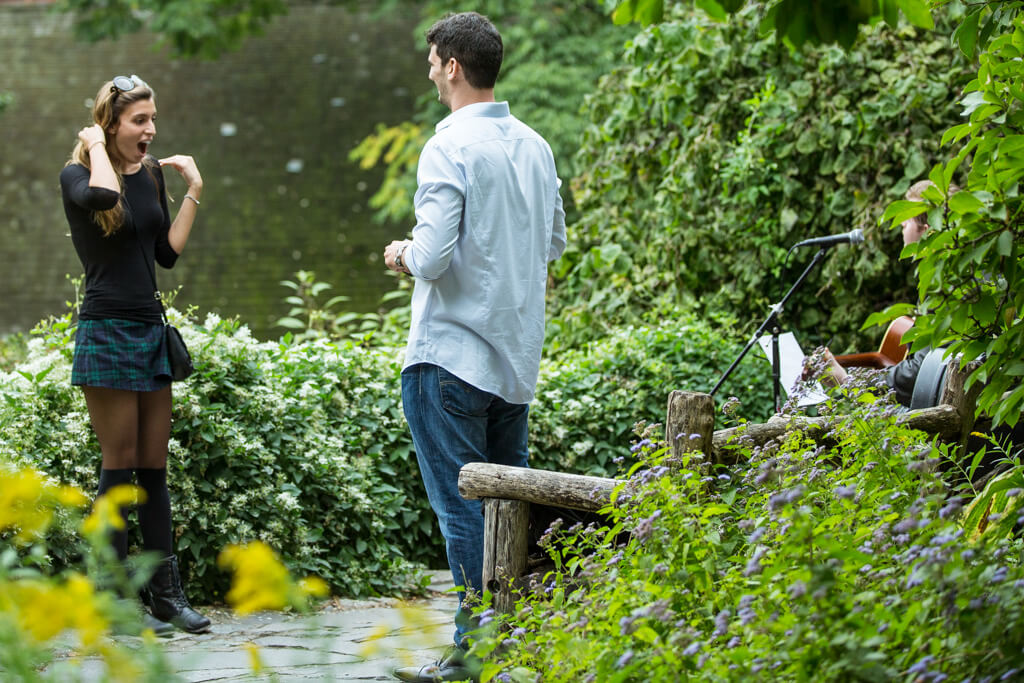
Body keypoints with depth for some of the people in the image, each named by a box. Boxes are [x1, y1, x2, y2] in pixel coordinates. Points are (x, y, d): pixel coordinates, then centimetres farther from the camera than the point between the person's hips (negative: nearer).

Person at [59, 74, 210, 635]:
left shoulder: (152, 172, 12)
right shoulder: (78, 174, -7)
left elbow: (167, 252, 13)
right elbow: (101, 196, -32)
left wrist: (193, 191, 10)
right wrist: (97, 145, -15)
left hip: (150, 330, 6)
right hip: (106, 331, -6)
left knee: (154, 467, 8)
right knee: (120, 465, -5)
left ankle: (167, 594, 10)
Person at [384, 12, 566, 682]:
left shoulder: (450, 148, -15)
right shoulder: (535, 146, 8)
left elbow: (433, 258, -21)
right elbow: (555, 243, 20)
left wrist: (402, 254, -1)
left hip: (452, 355, -7)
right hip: (519, 355, 7)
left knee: (460, 505, -3)